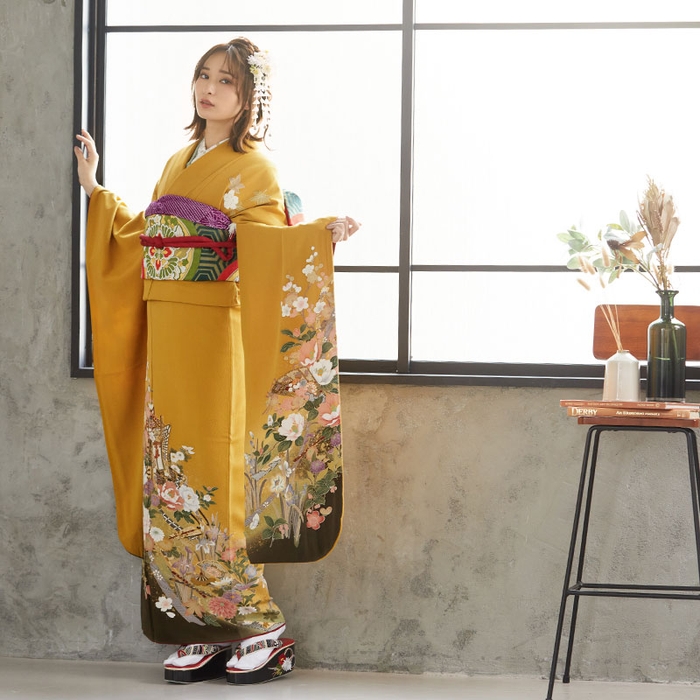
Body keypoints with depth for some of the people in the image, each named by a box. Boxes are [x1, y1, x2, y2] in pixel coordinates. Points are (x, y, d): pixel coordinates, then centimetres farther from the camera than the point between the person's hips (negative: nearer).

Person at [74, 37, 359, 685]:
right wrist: (95, 191, 33)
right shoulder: (179, 164, 18)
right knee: (171, 486, 5)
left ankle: (261, 629, 2)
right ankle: (204, 634, 11)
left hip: (213, 339, -7)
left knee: (205, 486, -8)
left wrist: (319, 234, -31)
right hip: (166, 338, 7)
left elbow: (267, 252, -14)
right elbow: (145, 241, 25)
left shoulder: (252, 170, -4)